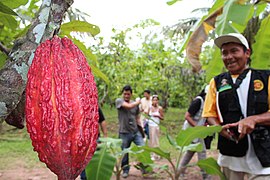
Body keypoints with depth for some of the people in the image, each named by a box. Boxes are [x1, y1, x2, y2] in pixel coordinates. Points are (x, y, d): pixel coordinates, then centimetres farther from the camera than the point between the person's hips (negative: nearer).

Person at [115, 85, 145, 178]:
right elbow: (129, 106, -22)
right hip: (124, 132, -3)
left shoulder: (135, 103, 8)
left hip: (136, 131, 3)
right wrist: (137, 102, -3)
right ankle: (125, 170, 26)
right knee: (124, 153, 7)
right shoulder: (119, 101, -5)